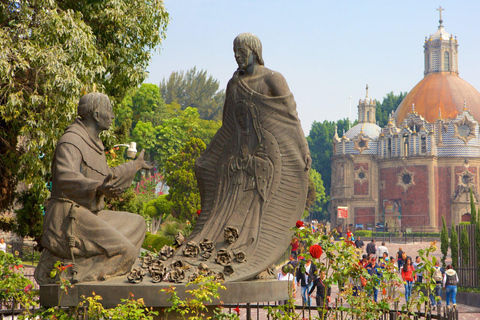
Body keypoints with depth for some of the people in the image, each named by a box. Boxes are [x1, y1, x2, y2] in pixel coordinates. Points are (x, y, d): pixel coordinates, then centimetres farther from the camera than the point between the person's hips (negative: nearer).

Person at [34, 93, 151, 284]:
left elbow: (106, 177, 32)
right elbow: (66, 178, -31)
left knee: (135, 225, 18)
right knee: (125, 253, -17)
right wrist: (98, 188, -46)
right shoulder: (71, 141, -14)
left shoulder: (92, 142, 17)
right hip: (69, 218, -10)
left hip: (86, 216, 10)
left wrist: (135, 166, 43)